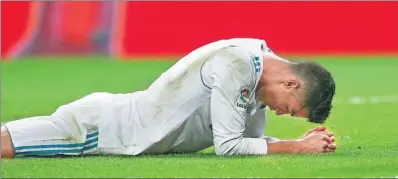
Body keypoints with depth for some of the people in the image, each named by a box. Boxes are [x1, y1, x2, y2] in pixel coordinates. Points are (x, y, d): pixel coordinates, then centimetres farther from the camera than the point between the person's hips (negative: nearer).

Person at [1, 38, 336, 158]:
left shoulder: (262, 66, 2)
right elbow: (228, 146, -24)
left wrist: (303, 142, -2)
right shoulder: (236, 65, -25)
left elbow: (252, 140, 12)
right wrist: (296, 148, -19)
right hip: (100, 128, -8)